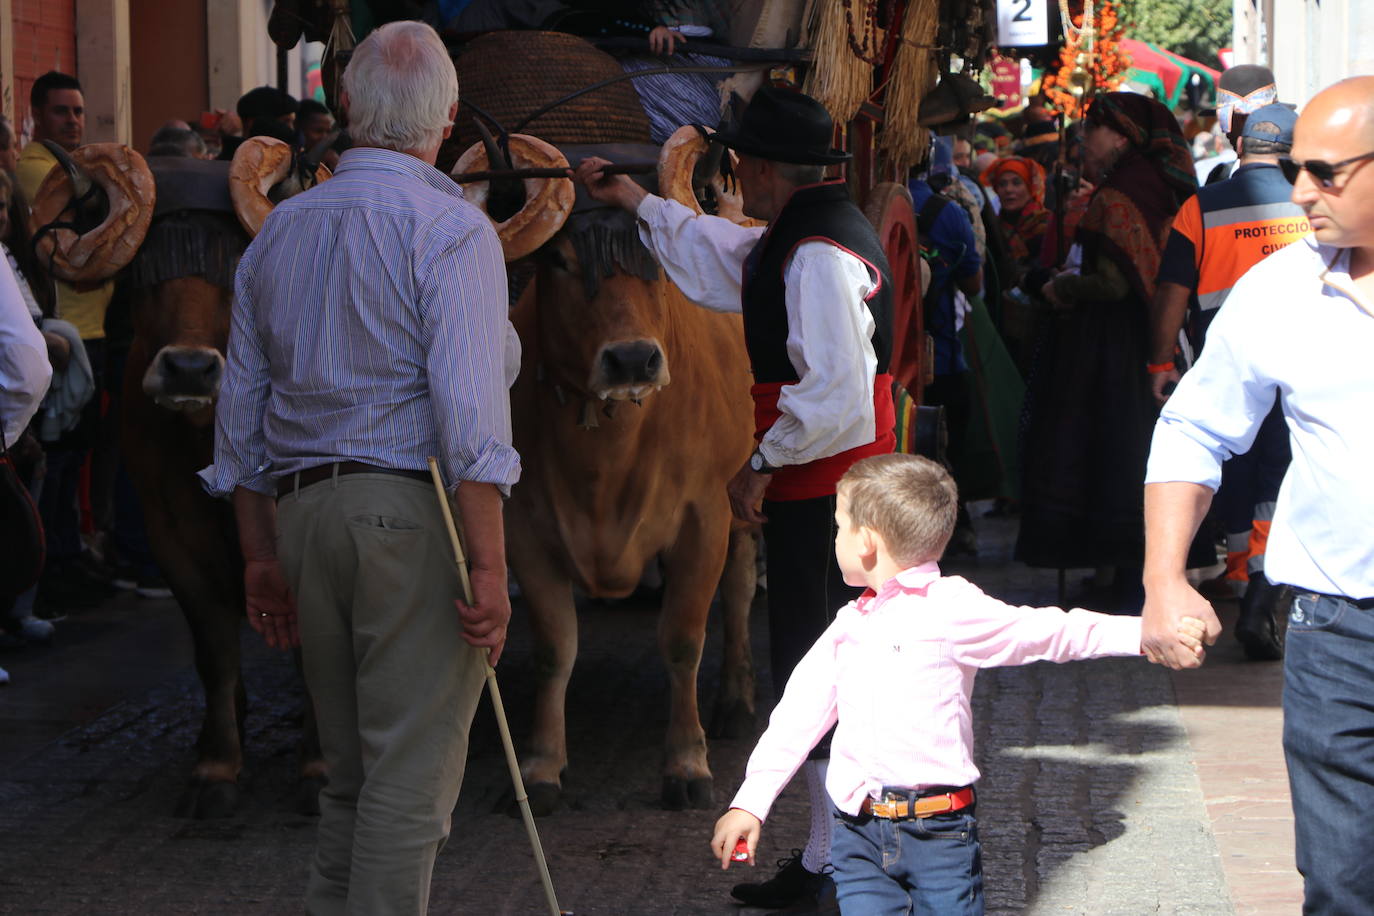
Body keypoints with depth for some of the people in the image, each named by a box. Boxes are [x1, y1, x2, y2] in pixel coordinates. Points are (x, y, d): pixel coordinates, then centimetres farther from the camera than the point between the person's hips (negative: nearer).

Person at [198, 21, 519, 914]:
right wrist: (491, 567, -16)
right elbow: (468, 405, -16)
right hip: (414, 509, -6)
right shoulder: (449, 226, -6)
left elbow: (242, 407, 16)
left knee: (354, 772, 16)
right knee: (412, 775, -3)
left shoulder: (280, 230, 15)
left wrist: (262, 554, 21)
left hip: (306, 512, 7)